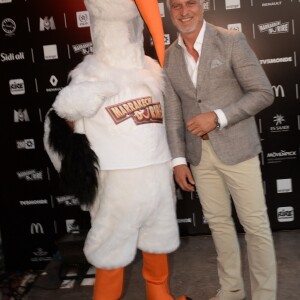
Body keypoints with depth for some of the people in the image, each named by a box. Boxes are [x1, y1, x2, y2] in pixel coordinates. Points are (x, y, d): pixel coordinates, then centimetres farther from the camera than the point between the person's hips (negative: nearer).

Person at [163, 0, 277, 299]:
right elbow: (172, 113, 6)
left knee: (256, 225, 4)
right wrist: (178, 160, 1)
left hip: (236, 149, -4)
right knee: (218, 222, 15)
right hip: (199, 155, 4)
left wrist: (217, 117, -18)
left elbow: (263, 93, -9)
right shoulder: (168, 57, 6)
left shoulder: (231, 40, -6)